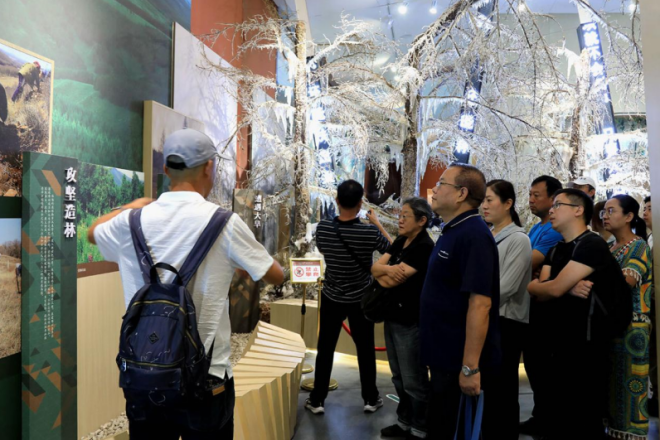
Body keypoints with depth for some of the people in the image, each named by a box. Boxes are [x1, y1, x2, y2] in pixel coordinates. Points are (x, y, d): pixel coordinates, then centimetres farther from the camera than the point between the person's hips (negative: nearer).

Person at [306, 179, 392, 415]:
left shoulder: (322, 228, -13)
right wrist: (377, 223, 7)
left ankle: (317, 400, 20)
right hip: (361, 300, -1)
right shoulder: (370, 233, -20)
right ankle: (370, 399, 27)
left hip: (332, 298, 1)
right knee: (366, 350, 14)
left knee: (325, 349, 12)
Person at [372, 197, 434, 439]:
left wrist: (381, 273, -5)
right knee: (399, 377, 19)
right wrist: (388, 269, -18)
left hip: (411, 321, -8)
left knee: (414, 381, 3)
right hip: (392, 316, 8)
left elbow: (391, 281, -23)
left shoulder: (425, 247, -18)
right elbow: (375, 266, 1)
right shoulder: (400, 242, 8)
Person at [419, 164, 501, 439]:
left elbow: (480, 304, -26)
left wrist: (471, 367, -27)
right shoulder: (453, 231, 10)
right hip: (447, 356, 9)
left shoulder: (473, 235, -21)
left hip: (461, 362, -9)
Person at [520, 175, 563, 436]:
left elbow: (527, 263, -24)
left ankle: (546, 421, 16)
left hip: (543, 306, -9)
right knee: (533, 362, 17)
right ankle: (541, 417, 30)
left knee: (543, 366, 2)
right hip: (530, 304, 9)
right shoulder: (535, 229, 13)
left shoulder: (555, 230, -17)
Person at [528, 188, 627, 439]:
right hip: (556, 345, 8)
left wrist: (527, 286, -2)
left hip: (584, 347, -8)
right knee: (557, 417, 18)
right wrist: (569, 288, -18)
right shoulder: (555, 251, 13)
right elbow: (540, 294, 1)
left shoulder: (592, 245, -14)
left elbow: (554, 289, -22)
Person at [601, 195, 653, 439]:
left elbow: (627, 281, -23)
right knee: (610, 386, 11)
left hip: (631, 327, -7)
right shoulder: (610, 248, 15)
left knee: (629, 387, -1)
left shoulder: (639, 246, -7)